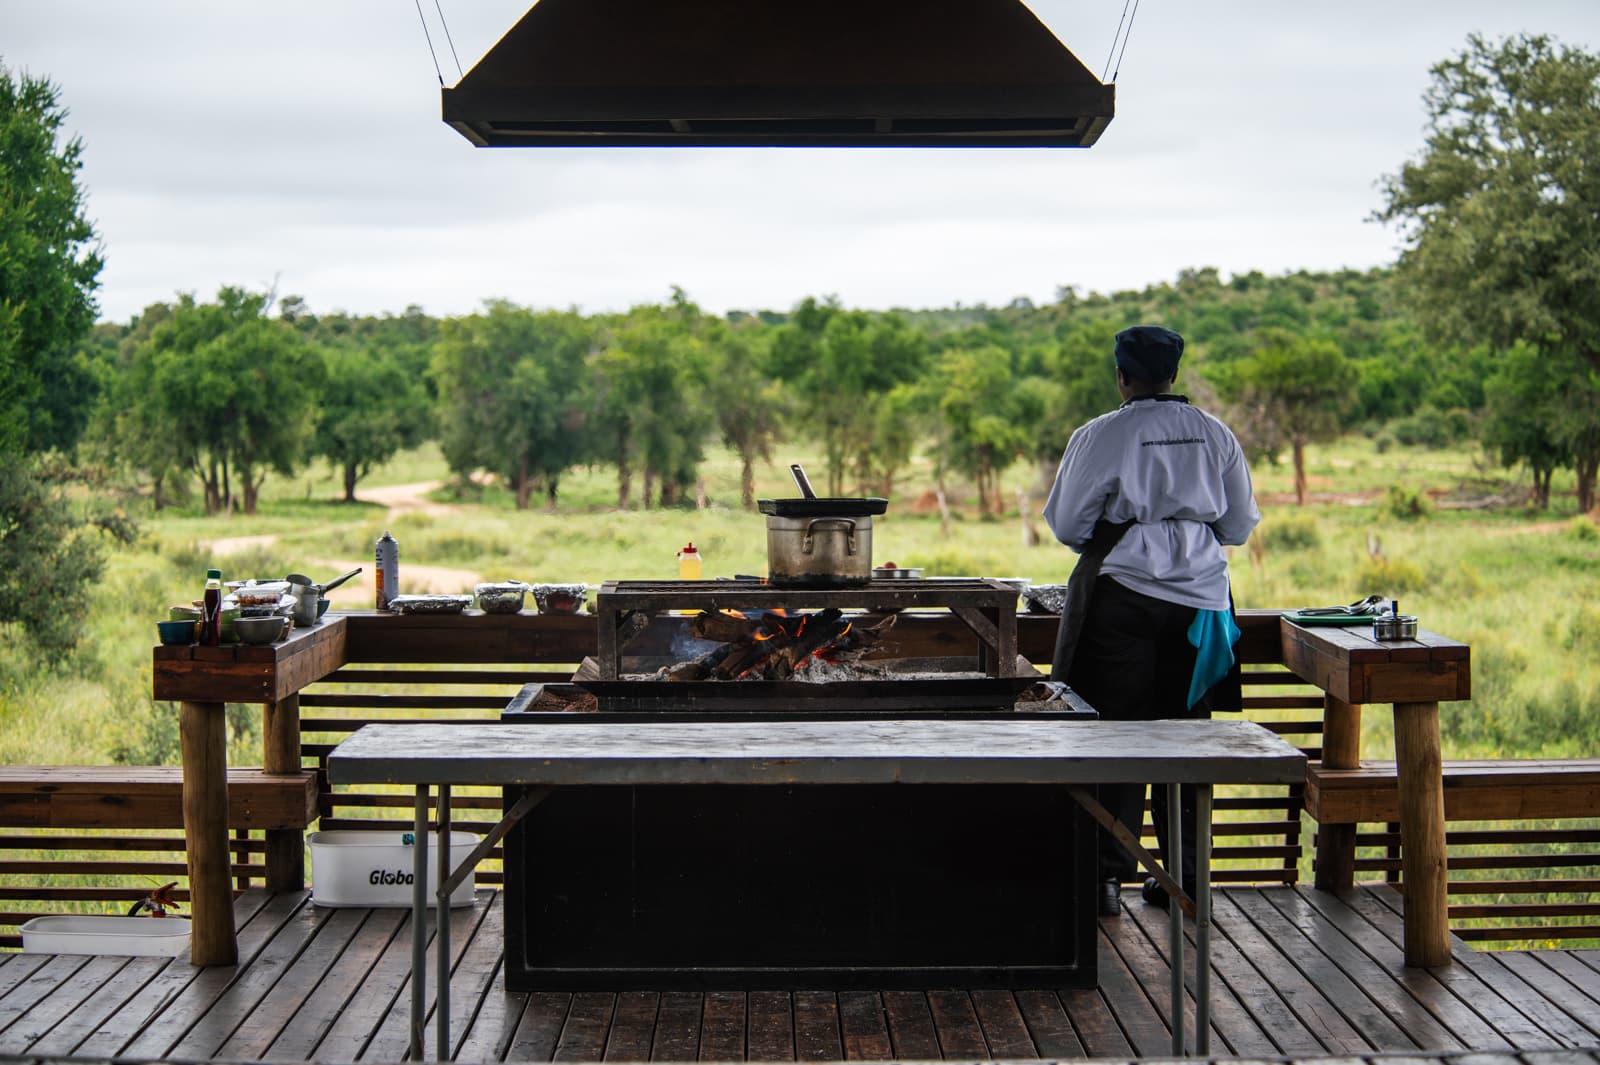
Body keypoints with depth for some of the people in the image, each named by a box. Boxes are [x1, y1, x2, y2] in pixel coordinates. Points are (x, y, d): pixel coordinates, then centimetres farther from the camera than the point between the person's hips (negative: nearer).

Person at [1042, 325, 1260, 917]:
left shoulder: (1100, 437, -6)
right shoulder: (1215, 435, 5)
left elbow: (1066, 524, -2)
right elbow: (1240, 524, 9)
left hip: (1122, 592, -3)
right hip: (1199, 596, 3)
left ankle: (1109, 873, -1)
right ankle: (1182, 873, 14)